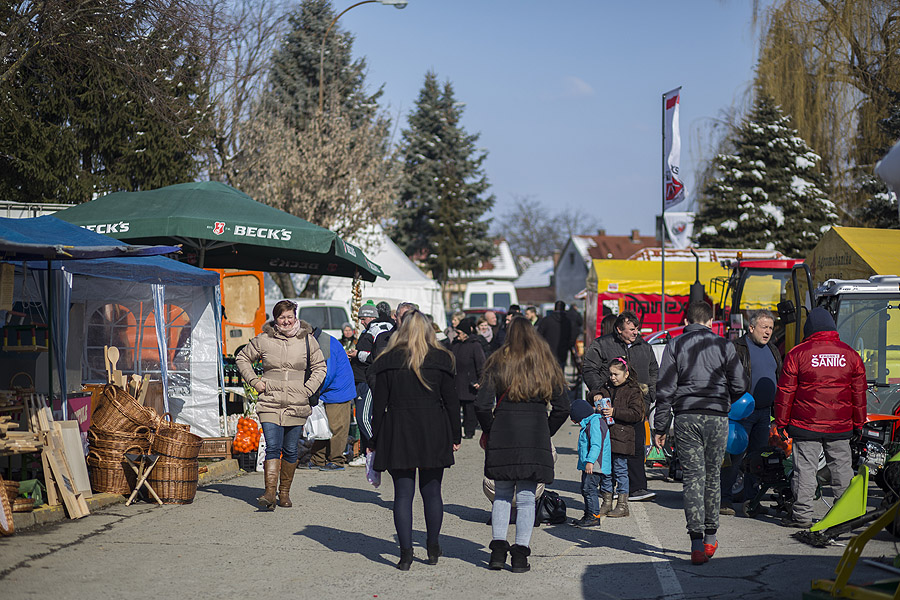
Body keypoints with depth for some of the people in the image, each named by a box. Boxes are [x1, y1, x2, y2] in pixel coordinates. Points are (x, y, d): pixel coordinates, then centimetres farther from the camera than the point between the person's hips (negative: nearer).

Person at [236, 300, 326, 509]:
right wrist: (254, 381, 4)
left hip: (296, 405, 1)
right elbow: (242, 358, 16)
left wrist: (308, 389, 1)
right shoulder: (263, 340, 3)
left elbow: (320, 367, 14)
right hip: (270, 404, -1)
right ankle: (270, 492, -18)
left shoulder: (307, 340, 5)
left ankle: (284, 492, 19)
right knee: (272, 447, -12)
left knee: (291, 451, 6)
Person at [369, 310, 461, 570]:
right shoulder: (441, 360, 1)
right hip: (433, 435, 1)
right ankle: (433, 549, 19)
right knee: (431, 492, 11)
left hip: (398, 433, -1)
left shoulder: (388, 361, 0)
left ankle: (406, 553, -1)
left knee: (403, 494, 3)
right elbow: (451, 400, 3)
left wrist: (376, 440, 6)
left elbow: (379, 403, 0)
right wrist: (455, 436, 10)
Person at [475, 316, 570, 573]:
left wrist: (489, 431, 9)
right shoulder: (547, 365, 7)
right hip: (536, 439, 1)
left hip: (503, 435, -1)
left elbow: (482, 405, -6)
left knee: (501, 495, 13)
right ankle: (520, 554, 2)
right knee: (526, 498, 5)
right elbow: (562, 407, 6)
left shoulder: (498, 364, 1)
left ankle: (498, 548, 7)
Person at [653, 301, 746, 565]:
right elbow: (739, 386, 3)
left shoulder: (675, 345, 4)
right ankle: (710, 537, 21)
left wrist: (660, 428, 4)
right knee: (712, 476, 14)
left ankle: (697, 543, -9)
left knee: (693, 477, -1)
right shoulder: (724, 345, 5)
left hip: (686, 418, -1)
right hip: (717, 417, 1)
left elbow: (665, 389, 1)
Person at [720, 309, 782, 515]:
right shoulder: (737, 348, -7)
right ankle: (724, 500, -3)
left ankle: (752, 499, 18)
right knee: (735, 455, -8)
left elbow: (780, 380, 24)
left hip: (764, 413, 7)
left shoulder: (773, 351, 16)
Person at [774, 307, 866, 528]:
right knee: (842, 468, 11)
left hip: (806, 425, -3)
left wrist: (781, 421, 6)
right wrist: (858, 424, 18)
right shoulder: (850, 354, 5)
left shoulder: (797, 353, -4)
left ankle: (802, 515, 3)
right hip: (840, 427, 3)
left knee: (805, 468, 1)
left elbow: (785, 391, -2)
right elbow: (859, 393, 10)